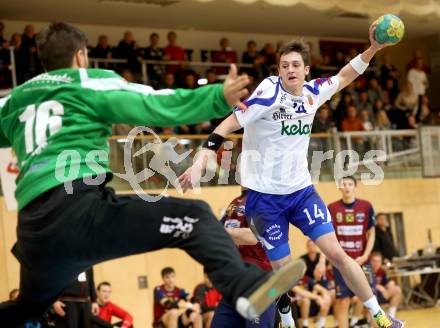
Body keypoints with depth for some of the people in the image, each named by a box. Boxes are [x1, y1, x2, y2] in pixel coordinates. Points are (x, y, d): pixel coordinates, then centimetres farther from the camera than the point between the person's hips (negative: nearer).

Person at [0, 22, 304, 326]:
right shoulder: (89, 82, 9)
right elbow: (154, 105, -4)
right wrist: (219, 98, -9)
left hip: (32, 229, 6)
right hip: (78, 209, -6)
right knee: (195, 217, -7)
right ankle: (245, 287, -33)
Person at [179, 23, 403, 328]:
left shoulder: (313, 91, 0)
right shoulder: (269, 92, -17)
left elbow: (344, 77, 19)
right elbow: (229, 123, -20)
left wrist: (373, 49, 7)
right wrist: (201, 161, -29)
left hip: (301, 190, 4)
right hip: (265, 196, -4)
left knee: (336, 253, -3)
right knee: (283, 269, -1)